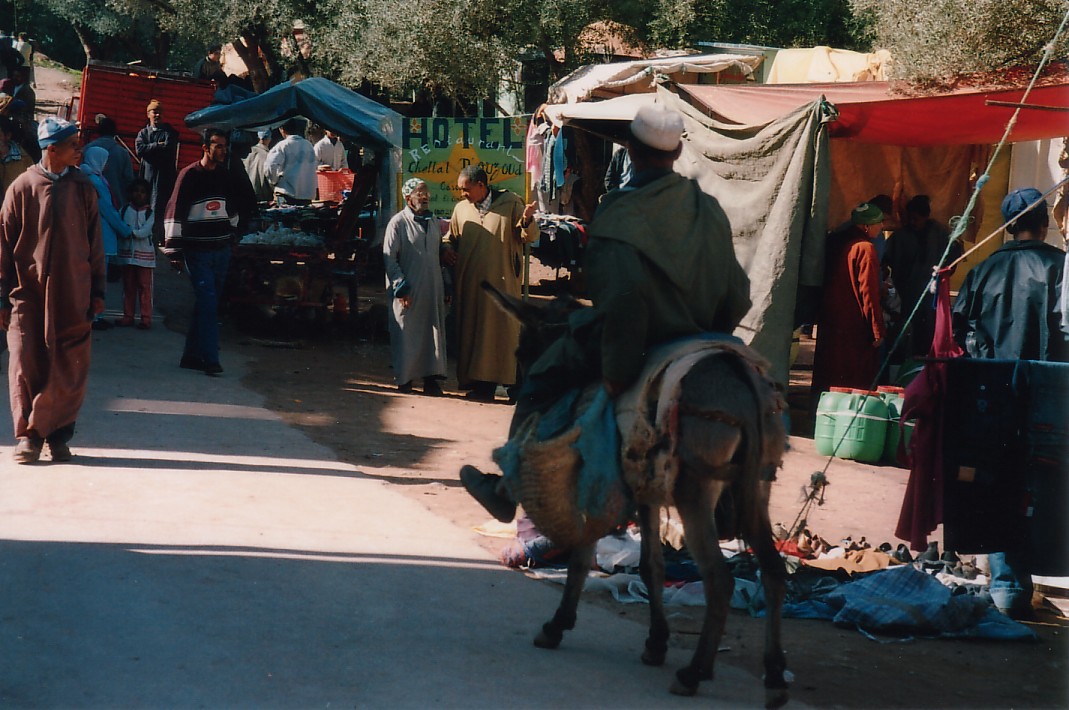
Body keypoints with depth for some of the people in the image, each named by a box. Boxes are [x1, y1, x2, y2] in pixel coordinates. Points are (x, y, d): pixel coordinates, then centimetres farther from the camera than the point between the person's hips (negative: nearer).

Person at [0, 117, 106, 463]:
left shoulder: (83, 188, 6)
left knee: (69, 370, 1)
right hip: (28, 292, -2)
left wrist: (97, 291, 7)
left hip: (73, 295, 2)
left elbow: (94, 242, 10)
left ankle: (58, 435, 13)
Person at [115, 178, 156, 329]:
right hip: (126, 253, 3)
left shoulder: (149, 213, 1)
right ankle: (128, 316, 14)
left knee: (144, 287, -4)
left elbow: (145, 232, -10)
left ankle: (146, 318, -2)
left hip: (144, 254, -3)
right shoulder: (124, 210, 8)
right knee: (128, 286, 8)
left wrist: (131, 233, -17)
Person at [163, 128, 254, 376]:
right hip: (197, 250, -6)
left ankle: (192, 355, 16)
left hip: (222, 249, 6)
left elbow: (245, 200, 27)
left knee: (208, 304, 8)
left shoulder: (227, 176, 10)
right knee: (207, 302, -13)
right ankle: (210, 358, -14)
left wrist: (235, 226, 18)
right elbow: (175, 212, -9)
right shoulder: (190, 175, -7)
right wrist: (173, 249, -13)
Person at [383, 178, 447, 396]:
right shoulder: (398, 223, -6)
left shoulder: (434, 222, 12)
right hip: (408, 292, -5)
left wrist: (445, 288, 17)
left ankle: (431, 378, 9)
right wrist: (401, 287, -15)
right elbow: (389, 258, -9)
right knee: (406, 334, 1)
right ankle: (404, 378, 12)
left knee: (433, 333, 4)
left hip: (432, 290, 5)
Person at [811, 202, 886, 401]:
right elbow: (868, 293, -19)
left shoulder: (835, 241, 7)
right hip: (855, 328, -8)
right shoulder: (865, 249, -17)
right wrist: (877, 330, -15)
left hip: (830, 323, 8)